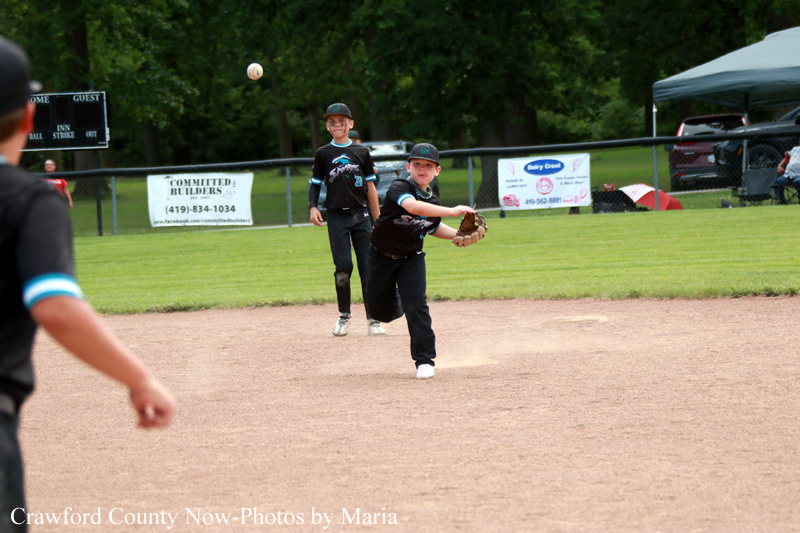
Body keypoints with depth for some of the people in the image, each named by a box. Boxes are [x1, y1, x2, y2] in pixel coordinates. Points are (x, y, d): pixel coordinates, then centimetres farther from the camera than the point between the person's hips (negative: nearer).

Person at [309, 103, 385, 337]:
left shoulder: (362, 152, 8)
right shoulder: (323, 154, 7)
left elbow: (370, 187, 11)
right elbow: (315, 184, 11)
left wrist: (378, 220, 8)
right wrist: (313, 207, -7)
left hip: (361, 215, 1)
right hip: (337, 216, -1)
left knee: (368, 267, -4)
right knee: (343, 267, -7)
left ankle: (372, 319, 0)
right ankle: (344, 315, 10)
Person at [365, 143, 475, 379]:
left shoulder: (432, 201, -3)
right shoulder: (399, 188, -22)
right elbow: (412, 206, -44)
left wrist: (457, 235, -2)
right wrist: (451, 211, -48)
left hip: (411, 258, 2)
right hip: (381, 257, -2)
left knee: (416, 304, -16)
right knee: (381, 310, 9)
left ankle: (424, 360, -8)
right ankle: (397, 303, 47)